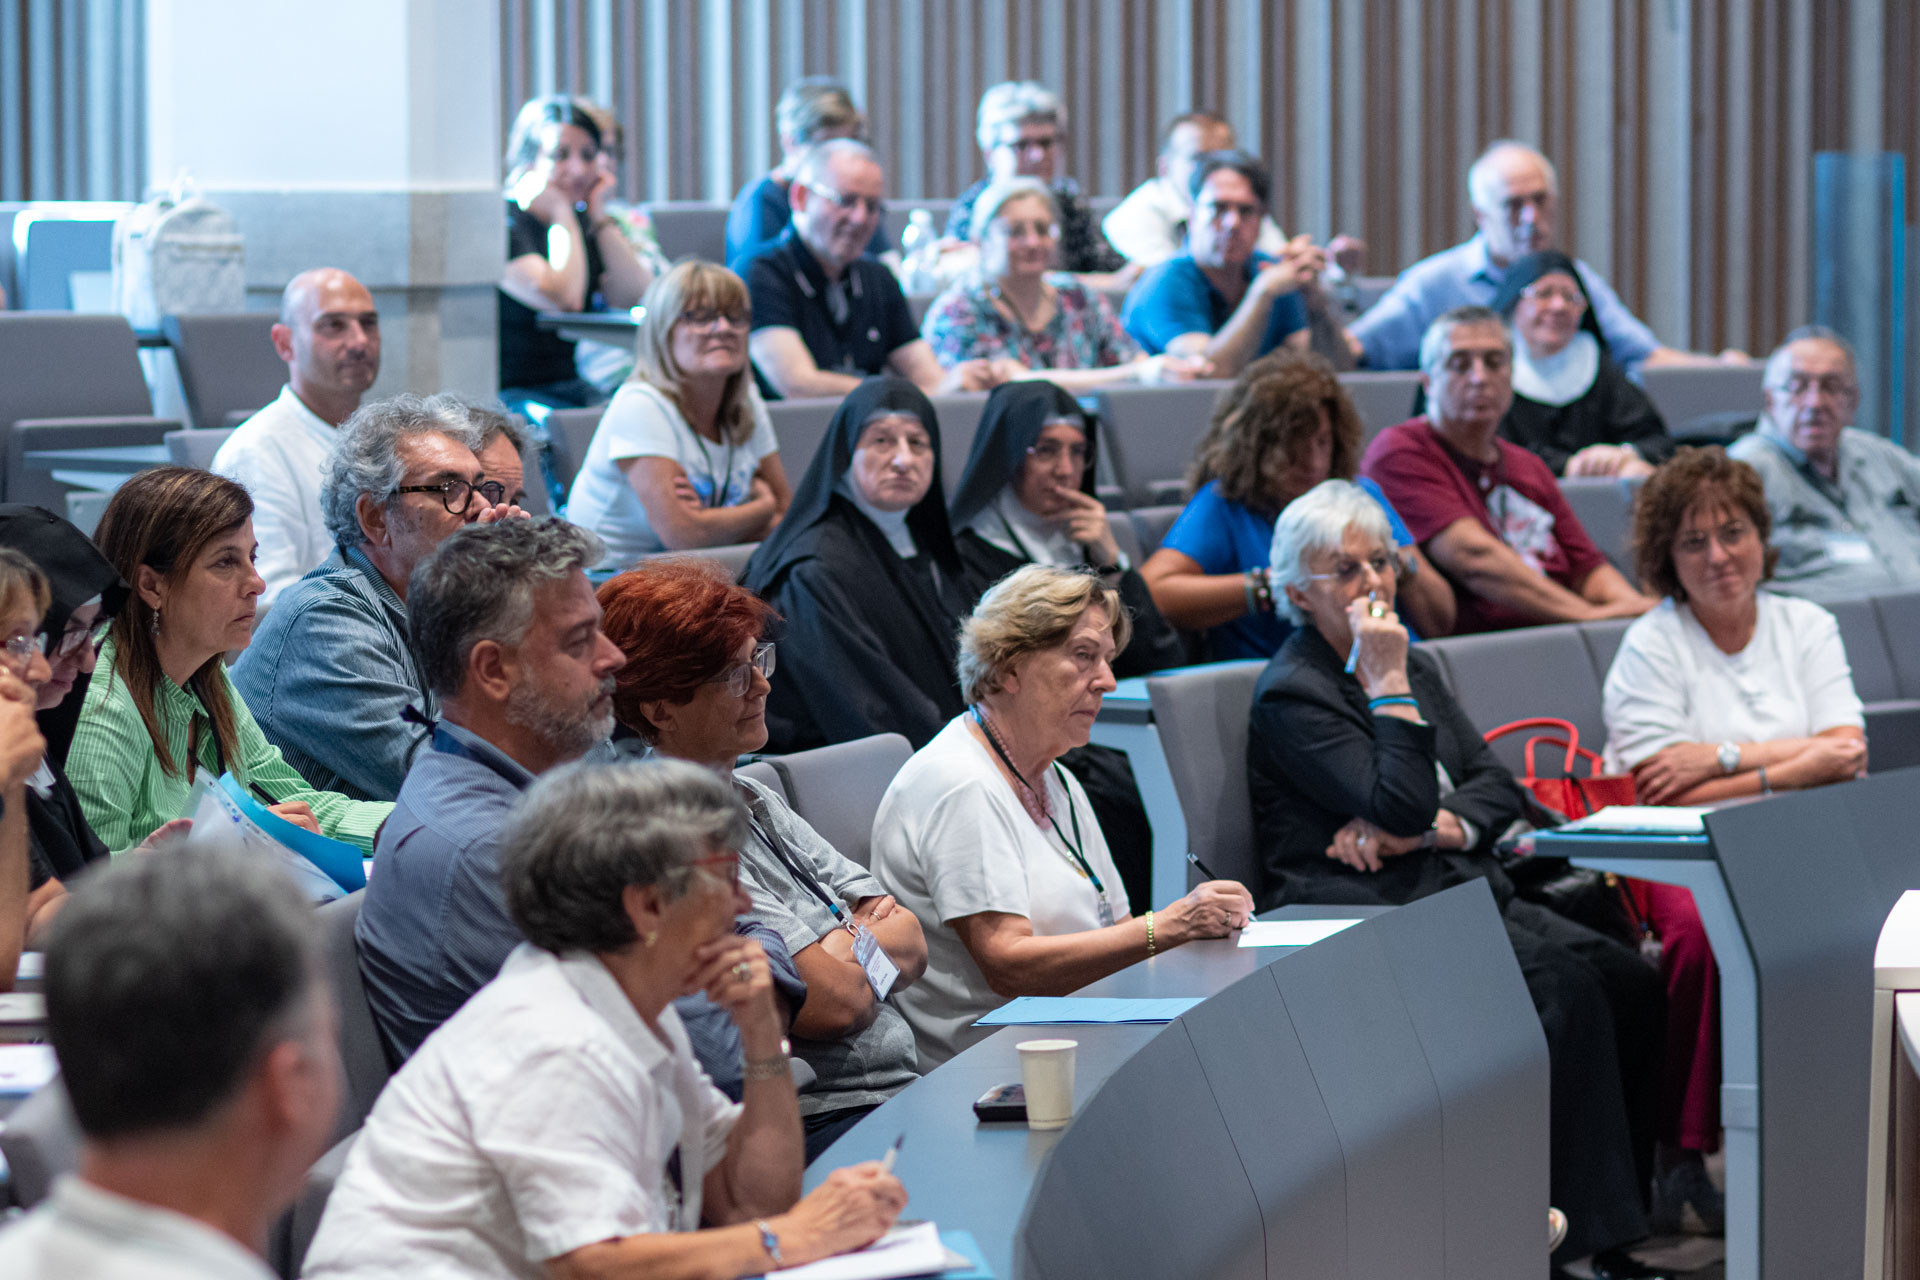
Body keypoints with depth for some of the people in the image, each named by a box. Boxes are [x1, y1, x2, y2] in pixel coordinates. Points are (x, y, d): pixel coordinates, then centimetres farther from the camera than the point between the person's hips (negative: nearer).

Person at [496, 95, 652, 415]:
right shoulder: (504, 224, -10)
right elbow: (565, 299, -24)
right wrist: (561, 213, -12)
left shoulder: (586, 225, 13)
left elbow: (635, 299, -1)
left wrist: (599, 216, -2)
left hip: (570, 385, 7)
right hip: (506, 394, -7)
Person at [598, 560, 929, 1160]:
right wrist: (876, 951, 4)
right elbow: (831, 1002, -17)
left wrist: (843, 949, -6)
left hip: (900, 1096, 10)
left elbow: (911, 941, 15)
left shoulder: (753, 801, 18)